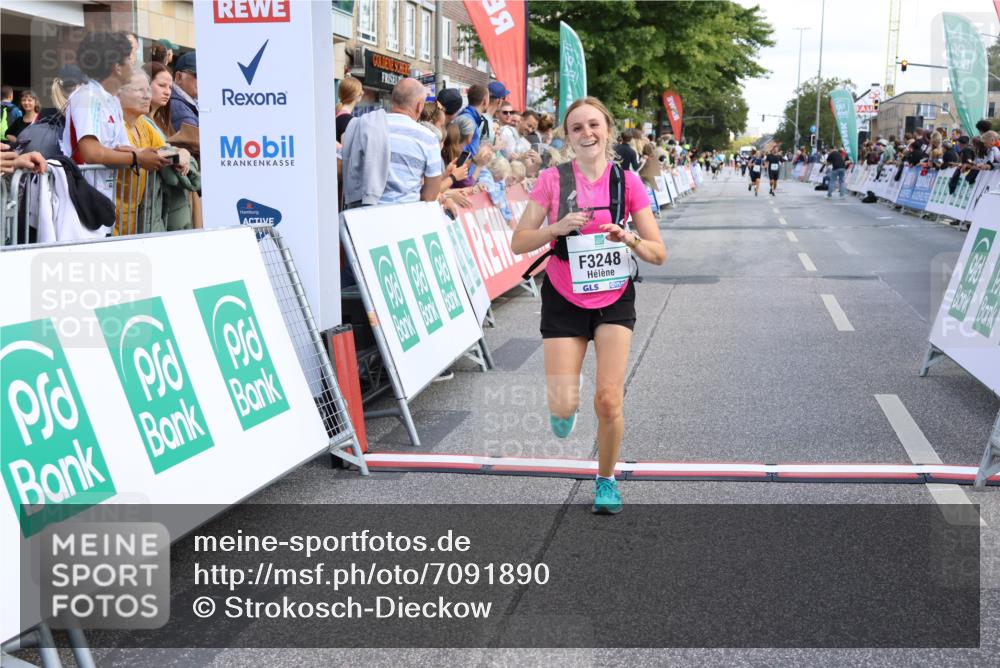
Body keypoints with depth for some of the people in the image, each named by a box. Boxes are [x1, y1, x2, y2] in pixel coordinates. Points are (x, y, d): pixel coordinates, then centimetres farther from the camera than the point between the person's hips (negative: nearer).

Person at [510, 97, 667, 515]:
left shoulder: (626, 181, -5)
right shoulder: (552, 180, -7)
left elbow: (658, 254, -4)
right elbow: (518, 243, -6)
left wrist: (629, 240, -24)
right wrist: (559, 226, -22)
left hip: (614, 300, 0)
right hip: (563, 301, 0)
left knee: (608, 400, -9)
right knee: (564, 407, -7)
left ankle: (606, 480, 16)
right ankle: (563, 408, 33)